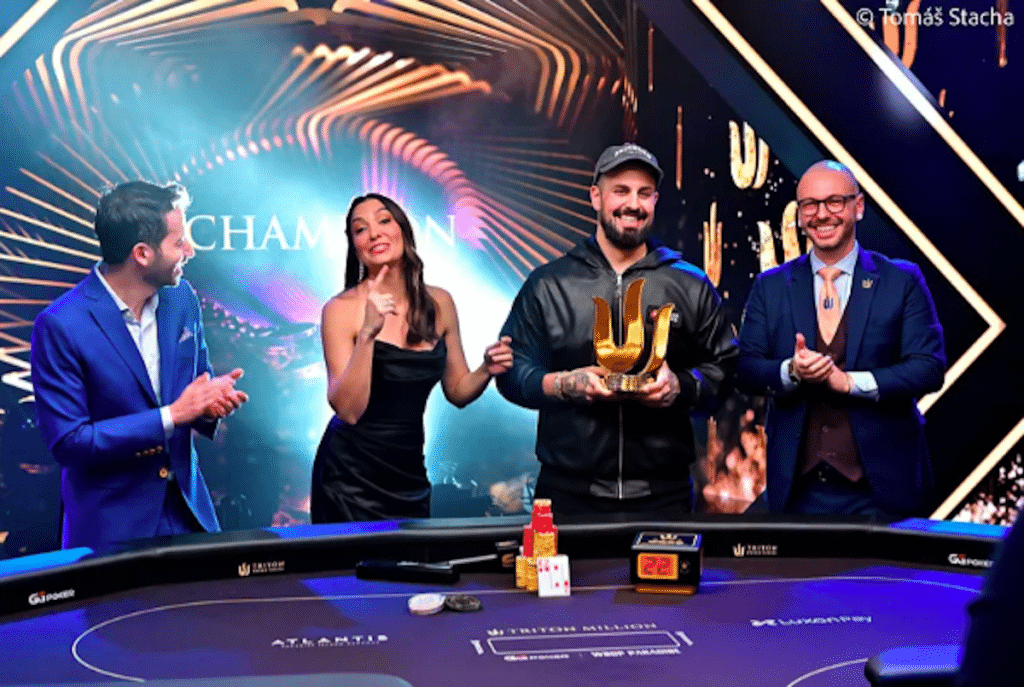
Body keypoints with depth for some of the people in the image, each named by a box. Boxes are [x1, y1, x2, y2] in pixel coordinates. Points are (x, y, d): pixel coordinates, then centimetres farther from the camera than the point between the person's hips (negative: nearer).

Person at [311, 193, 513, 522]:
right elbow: (348, 410, -18)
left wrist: (487, 370, -9)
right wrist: (368, 334, -28)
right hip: (350, 475, -4)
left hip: (408, 473, 4)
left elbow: (457, 391, 11)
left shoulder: (439, 303, 1)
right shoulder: (342, 309, -11)